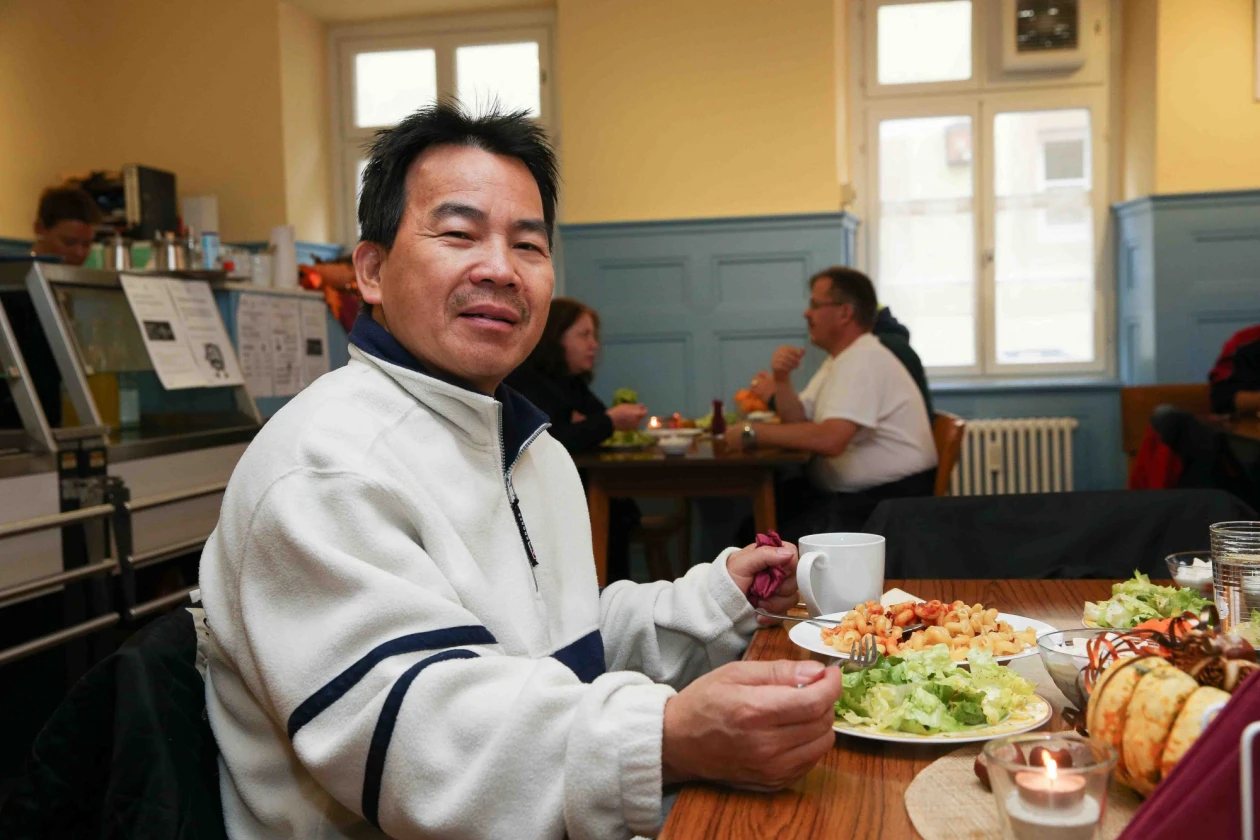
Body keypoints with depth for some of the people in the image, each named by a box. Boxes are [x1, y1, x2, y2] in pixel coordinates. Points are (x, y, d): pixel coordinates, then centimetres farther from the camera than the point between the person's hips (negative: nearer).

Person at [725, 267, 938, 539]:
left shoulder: (863, 359, -18)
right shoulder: (839, 360, 15)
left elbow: (830, 440, -31)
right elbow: (799, 422, 11)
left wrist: (753, 432, -23)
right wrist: (782, 379, -7)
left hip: (891, 501, -10)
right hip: (852, 494, 10)